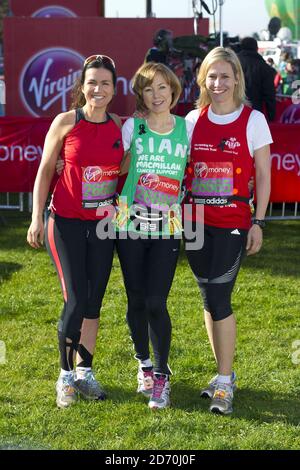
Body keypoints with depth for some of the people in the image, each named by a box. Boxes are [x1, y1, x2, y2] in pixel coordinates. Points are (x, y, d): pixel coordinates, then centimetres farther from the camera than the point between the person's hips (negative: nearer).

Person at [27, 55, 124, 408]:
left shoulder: (119, 126, 3)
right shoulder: (66, 122, -6)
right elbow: (45, 170, -1)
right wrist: (37, 217, -5)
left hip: (103, 223, 3)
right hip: (67, 222, -3)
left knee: (93, 302, 8)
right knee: (75, 300, -8)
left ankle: (84, 371, 20)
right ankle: (66, 376, 7)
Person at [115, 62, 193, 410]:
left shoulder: (187, 128, 3)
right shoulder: (132, 127, 1)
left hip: (168, 228, -1)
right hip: (130, 224, 1)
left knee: (156, 303, -8)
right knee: (136, 301, 6)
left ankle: (162, 376, 5)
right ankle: (144, 364, 27)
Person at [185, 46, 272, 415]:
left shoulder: (253, 120, -3)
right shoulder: (193, 119, 6)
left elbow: (263, 176, -2)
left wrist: (258, 223, -6)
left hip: (232, 223, -4)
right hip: (196, 221, 4)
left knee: (218, 299, -9)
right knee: (209, 298, 10)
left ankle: (224, 382, 1)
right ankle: (225, 373, 22)